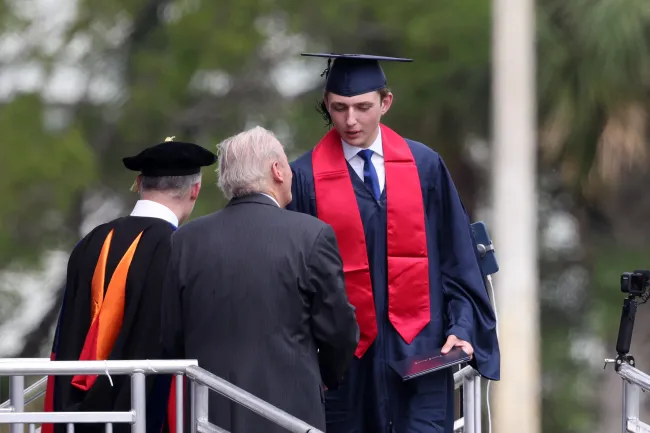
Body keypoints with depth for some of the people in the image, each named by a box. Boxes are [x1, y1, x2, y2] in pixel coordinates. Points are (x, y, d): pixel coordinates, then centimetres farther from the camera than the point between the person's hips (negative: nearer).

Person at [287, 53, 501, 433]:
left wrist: (462, 328, -2)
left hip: (421, 351, 1)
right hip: (347, 358, -1)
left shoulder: (424, 166, 5)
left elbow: (457, 256, 8)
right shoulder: (306, 177, -2)